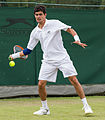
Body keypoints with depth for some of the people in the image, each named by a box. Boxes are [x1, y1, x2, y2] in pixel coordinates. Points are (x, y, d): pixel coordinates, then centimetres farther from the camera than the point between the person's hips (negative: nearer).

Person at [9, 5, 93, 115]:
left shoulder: (54, 23, -5)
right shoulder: (35, 32, 8)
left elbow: (70, 29, -5)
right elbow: (28, 50, 16)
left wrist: (77, 40, -21)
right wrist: (15, 55, 10)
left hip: (62, 58, -4)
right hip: (48, 61, 4)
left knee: (74, 80, -12)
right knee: (41, 84, -6)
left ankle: (85, 105, -4)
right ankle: (45, 108, 14)